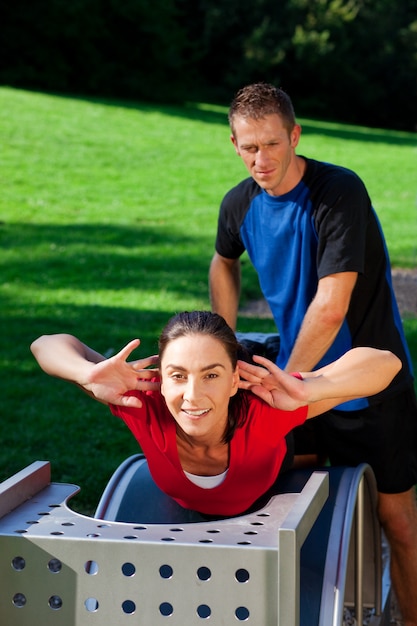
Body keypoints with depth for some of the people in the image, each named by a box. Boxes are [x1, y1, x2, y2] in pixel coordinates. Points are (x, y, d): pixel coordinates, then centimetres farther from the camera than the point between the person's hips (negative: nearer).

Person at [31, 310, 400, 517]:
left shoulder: (262, 410, -47)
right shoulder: (146, 407, -43)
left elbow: (386, 364, -48)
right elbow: (47, 345, -36)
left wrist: (307, 391, -64)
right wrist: (91, 375, -57)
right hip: (188, 514, 1)